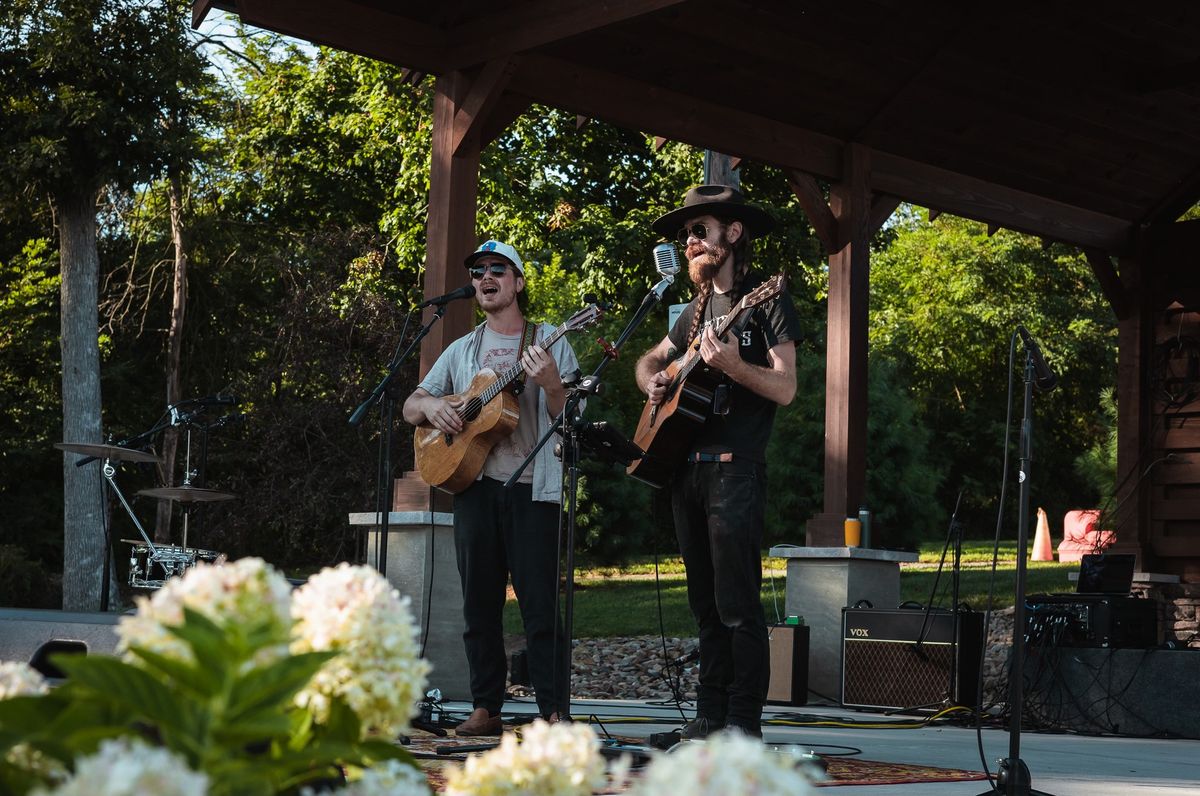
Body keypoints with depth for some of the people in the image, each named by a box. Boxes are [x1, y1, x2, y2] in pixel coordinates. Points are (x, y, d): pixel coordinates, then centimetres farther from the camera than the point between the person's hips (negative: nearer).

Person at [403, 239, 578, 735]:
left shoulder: (550, 343, 6)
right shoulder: (462, 351, 17)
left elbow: (570, 419, -1)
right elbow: (410, 409, 16)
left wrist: (551, 384, -21)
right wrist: (429, 405, -7)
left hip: (532, 486, -4)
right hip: (474, 484, 4)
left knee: (540, 604, -8)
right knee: (480, 604, 4)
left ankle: (554, 711, -5)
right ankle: (485, 709, 10)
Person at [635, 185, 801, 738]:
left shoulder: (765, 301, -4)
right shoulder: (697, 310, 17)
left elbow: (785, 389, -12)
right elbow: (649, 361, 32)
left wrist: (731, 365, -27)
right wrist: (653, 384, 9)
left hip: (735, 468, -8)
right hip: (683, 464, 8)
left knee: (737, 604, -9)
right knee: (704, 603, 10)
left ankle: (744, 722, -5)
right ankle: (710, 714, 15)